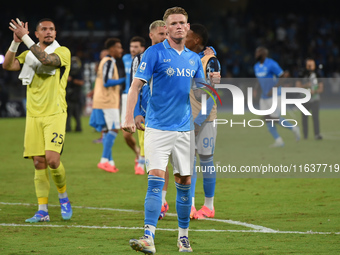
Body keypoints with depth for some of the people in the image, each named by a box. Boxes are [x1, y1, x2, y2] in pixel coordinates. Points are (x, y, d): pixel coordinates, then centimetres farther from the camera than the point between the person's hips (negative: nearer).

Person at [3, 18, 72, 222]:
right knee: (39, 163, 1)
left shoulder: (62, 52, -1)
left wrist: (25, 38, -23)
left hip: (55, 114, -4)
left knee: (52, 159, -16)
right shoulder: (30, 53, 13)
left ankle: (63, 196, 10)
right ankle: (43, 211, 5)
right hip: (33, 115, 4)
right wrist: (16, 42, -12)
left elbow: (46, 59, -22)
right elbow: (8, 65, 0)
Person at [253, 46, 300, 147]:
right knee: (268, 120, -1)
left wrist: (274, 89, -25)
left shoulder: (272, 64, -19)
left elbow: (283, 77, -18)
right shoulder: (257, 66, 6)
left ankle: (293, 128, 17)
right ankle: (278, 141, 5)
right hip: (265, 96, 8)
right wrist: (256, 89, 4)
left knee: (275, 119, -7)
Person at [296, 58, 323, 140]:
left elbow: (321, 89, 2)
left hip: (315, 100, -1)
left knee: (315, 116, -15)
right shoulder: (302, 75, 3)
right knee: (304, 118, 5)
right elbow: (298, 86, -5)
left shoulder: (317, 76, 4)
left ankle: (317, 134, -24)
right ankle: (305, 135, 13)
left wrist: (314, 91, -17)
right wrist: (306, 85, -22)